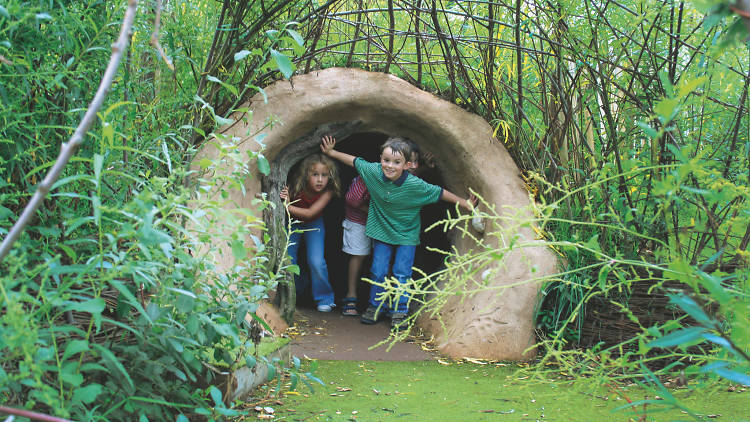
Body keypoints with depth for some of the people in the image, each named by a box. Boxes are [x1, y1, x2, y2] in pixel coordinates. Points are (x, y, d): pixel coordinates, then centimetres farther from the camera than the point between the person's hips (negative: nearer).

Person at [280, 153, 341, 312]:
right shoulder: (297, 188, -30)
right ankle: (298, 289, 32)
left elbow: (310, 213, -34)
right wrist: (285, 197, -43)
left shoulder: (328, 192, -29)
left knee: (316, 262, -15)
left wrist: (288, 206, -41)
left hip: (314, 224, -1)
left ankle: (325, 299, 7)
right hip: (293, 223, 1)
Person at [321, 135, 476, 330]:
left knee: (402, 274, 0)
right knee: (378, 272, 6)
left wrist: (464, 203, -13)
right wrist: (331, 152, 6)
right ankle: (376, 305, 26)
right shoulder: (373, 171, -18)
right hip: (382, 230, 2)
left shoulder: (415, 185, -26)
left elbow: (440, 193, -16)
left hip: (407, 234, -2)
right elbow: (354, 160, -2)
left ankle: (400, 311, 15)